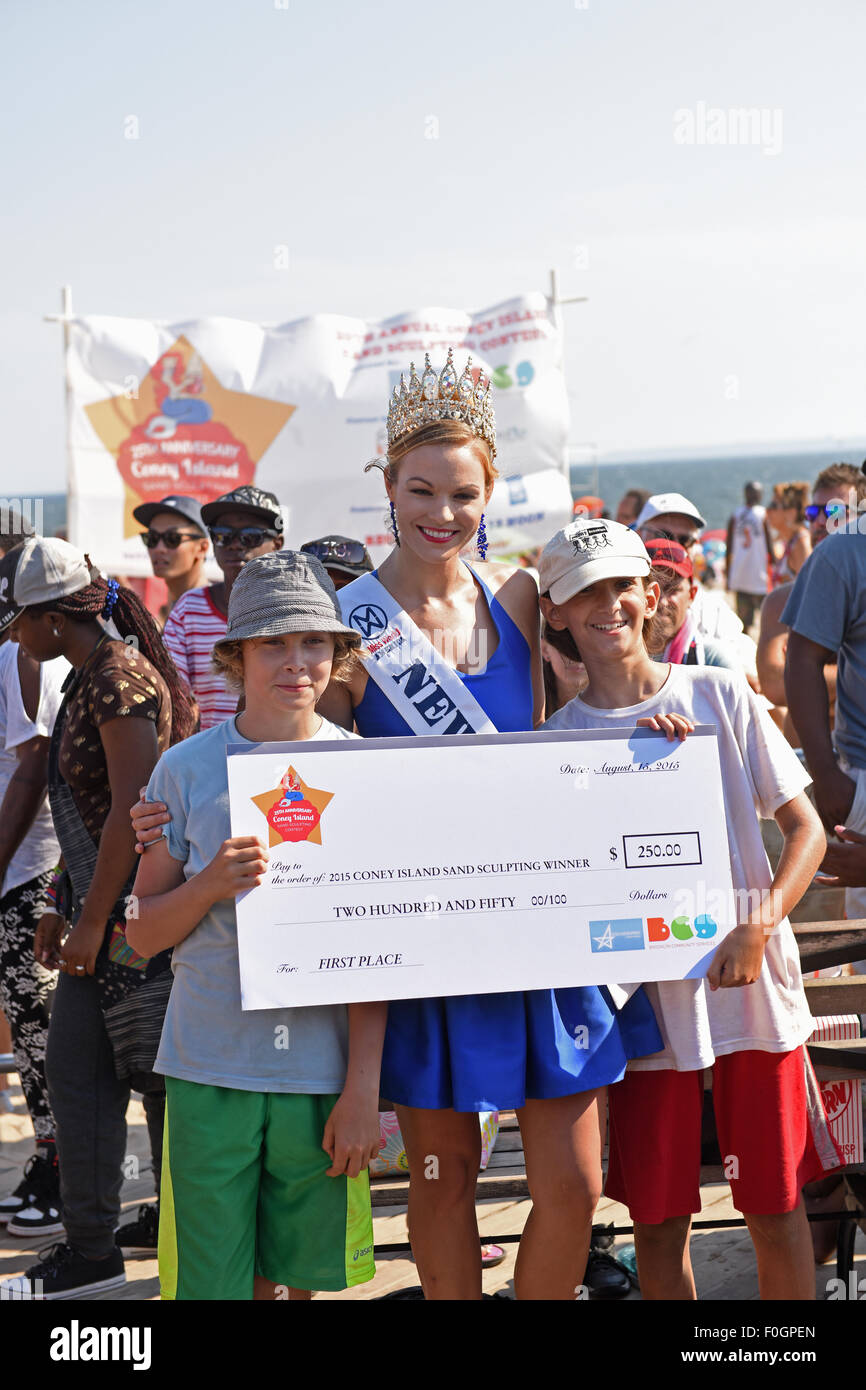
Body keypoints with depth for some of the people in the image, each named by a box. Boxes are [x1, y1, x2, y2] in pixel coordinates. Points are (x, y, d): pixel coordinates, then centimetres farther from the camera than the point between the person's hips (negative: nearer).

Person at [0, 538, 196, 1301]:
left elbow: (132, 809, -22)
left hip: (138, 914, -10)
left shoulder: (121, 681, -16)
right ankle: (89, 1251, 19)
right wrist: (63, 908, 18)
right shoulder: (88, 680, 14)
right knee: (73, 1069, 10)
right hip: (102, 912, 10)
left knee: (162, 1076, 0)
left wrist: (92, 921, -18)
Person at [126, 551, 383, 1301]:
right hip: (209, 1070, 0)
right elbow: (143, 932, 5)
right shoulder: (187, 769, 1)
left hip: (325, 1076, 0)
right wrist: (210, 885, -15)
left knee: (302, 1272, 10)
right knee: (211, 1278, 2)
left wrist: (363, 1086, -6)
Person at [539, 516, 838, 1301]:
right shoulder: (559, 741, 2)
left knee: (775, 1206, 5)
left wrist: (760, 926, -14)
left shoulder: (722, 696, 3)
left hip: (754, 983, 0)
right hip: (648, 998, 0)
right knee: (658, 1218, 3)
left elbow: (806, 828, 1)